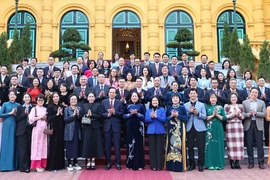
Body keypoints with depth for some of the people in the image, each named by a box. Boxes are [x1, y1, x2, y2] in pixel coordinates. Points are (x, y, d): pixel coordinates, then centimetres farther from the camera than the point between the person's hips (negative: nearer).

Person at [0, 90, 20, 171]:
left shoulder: (18, 105, 8)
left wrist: (16, 114, -7)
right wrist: (10, 113, -9)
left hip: (15, 125, 2)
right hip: (7, 125, -2)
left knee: (14, 144, 4)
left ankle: (14, 164, 10)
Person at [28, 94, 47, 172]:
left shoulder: (45, 109, 14)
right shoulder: (34, 109, 1)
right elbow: (31, 118, -12)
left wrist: (45, 118, -4)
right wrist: (40, 117, -11)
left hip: (44, 129, 5)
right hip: (37, 129, -4)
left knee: (43, 146, 4)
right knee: (37, 146, -5)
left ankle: (42, 164, 9)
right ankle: (37, 165, -2)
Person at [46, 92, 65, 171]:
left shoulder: (61, 106, 12)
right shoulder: (50, 107, 0)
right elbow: (48, 118, -7)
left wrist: (61, 114, -5)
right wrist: (57, 114, -14)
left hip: (60, 128, 4)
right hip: (53, 128, -4)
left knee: (60, 145, 6)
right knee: (54, 146, -3)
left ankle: (60, 165, 14)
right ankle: (52, 166, 4)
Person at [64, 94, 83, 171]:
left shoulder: (79, 109, 9)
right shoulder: (67, 109, 2)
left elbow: (82, 119, 4)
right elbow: (65, 119, -8)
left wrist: (78, 115, -13)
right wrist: (73, 115, -16)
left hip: (77, 131, 3)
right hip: (69, 131, -3)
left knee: (76, 146, 6)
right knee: (69, 147, 0)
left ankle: (75, 163, 17)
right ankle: (69, 164, 9)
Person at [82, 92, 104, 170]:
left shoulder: (98, 105, 6)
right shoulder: (84, 106, 13)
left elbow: (99, 116, -3)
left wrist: (92, 114, -15)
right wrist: (87, 115, -13)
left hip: (95, 127, -1)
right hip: (86, 127, 1)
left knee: (95, 143, -1)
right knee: (87, 143, -1)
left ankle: (93, 161, 7)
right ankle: (88, 161, 8)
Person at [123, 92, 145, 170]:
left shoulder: (141, 106, 6)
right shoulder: (128, 106, 10)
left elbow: (144, 116, 1)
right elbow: (124, 116, 6)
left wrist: (137, 113, -12)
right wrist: (131, 114, -9)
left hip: (139, 127, -1)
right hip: (130, 127, 1)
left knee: (139, 144, 0)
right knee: (130, 144, 1)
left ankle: (139, 164, 7)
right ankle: (130, 164, 8)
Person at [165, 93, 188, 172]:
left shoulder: (182, 108, 4)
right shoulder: (169, 108, 11)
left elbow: (186, 118, -2)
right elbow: (166, 118, 7)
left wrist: (178, 115, -13)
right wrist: (171, 116, -10)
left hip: (180, 129, -2)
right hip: (171, 129, 2)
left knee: (179, 145, -5)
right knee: (171, 144, 0)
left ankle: (179, 165, 1)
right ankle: (170, 165, 6)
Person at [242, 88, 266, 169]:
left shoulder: (262, 102, 10)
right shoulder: (245, 102, 8)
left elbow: (264, 114, 1)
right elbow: (242, 114, 1)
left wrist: (256, 113, -14)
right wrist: (249, 114, -17)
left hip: (258, 125, 0)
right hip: (248, 125, 0)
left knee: (260, 145, 0)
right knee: (249, 144, 2)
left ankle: (261, 162, 8)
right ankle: (251, 162, 10)